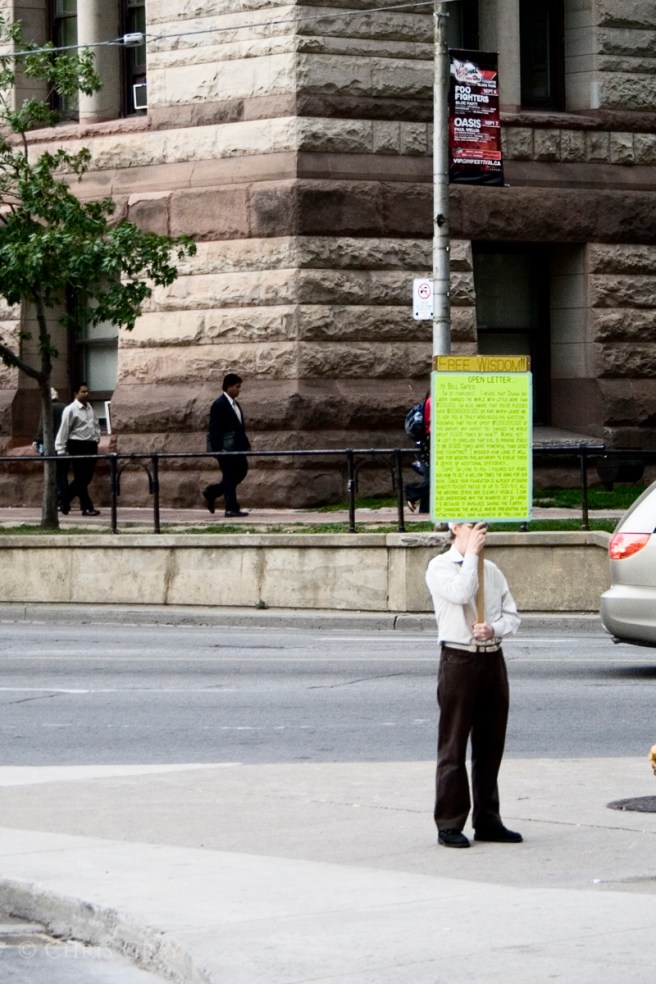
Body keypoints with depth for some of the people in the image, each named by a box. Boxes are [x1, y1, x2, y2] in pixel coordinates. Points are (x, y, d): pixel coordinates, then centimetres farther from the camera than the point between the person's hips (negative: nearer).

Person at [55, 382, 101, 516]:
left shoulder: (90, 408, 13)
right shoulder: (70, 410, -9)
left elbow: (96, 424, 25)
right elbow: (64, 430, -10)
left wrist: (96, 438, 12)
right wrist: (61, 450, -12)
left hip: (91, 445, 8)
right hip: (77, 446, -8)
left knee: (86, 478, 10)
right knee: (81, 479, -4)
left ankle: (64, 499, 25)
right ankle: (87, 508, -1)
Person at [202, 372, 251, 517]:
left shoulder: (235, 404, 14)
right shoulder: (219, 405, -13)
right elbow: (215, 429, -17)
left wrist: (245, 443, 14)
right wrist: (218, 450, -21)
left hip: (236, 446, 9)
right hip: (225, 447, -9)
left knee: (241, 471, 11)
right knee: (230, 477, -4)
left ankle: (211, 492, 22)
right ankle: (231, 508, 3)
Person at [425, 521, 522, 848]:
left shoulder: (491, 570, 14)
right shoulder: (439, 568, -3)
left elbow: (512, 615, 11)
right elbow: (462, 593, -22)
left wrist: (494, 629, -10)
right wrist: (471, 554, -14)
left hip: (493, 659, 6)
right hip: (459, 660, -6)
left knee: (491, 746, 10)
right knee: (453, 746, -2)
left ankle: (488, 821, 18)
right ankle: (450, 824, 2)